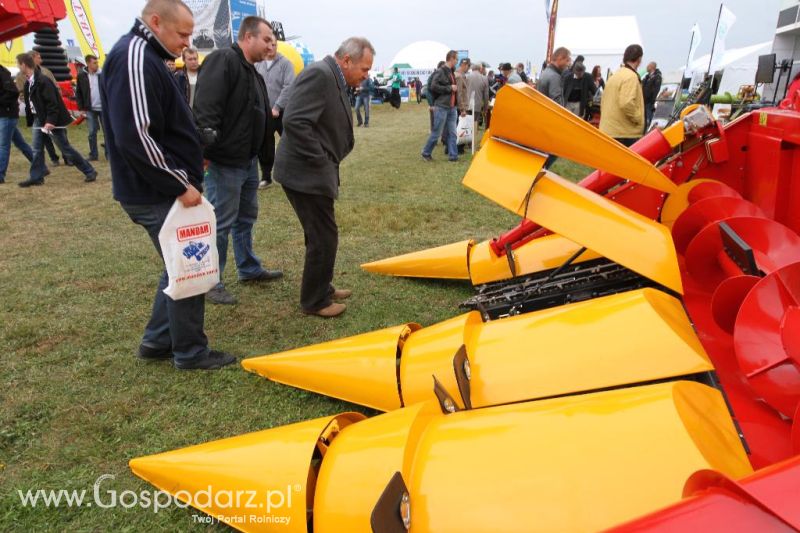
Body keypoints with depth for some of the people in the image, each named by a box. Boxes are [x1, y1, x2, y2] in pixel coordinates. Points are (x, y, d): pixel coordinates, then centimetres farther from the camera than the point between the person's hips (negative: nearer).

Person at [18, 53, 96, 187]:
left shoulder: (43, 81, -19)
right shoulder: (29, 83, 8)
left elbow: (53, 103, -23)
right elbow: (29, 102, 15)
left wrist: (50, 121, -28)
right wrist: (30, 120, 12)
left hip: (51, 121, -8)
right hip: (39, 119, 8)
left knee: (66, 148, -3)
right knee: (37, 149, 7)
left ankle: (90, 171, 6)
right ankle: (36, 177, 14)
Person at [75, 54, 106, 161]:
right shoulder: (81, 75, 1)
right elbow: (78, 93, 6)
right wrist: (81, 108, 1)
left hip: (104, 108, -1)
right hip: (90, 109, 1)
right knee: (92, 132, 4)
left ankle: (108, 153, 12)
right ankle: (93, 155, 12)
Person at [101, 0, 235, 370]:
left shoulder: (145, 56, 16)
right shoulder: (134, 58, -17)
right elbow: (134, 136, -26)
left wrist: (191, 160, 15)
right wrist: (180, 184, -20)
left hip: (163, 188, 10)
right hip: (157, 194, -10)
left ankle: (157, 341, 30)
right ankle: (190, 352, 17)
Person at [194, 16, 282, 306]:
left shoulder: (253, 72, 18)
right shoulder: (222, 60, -15)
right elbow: (206, 107, -25)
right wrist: (204, 148, -30)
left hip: (248, 160, 10)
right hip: (225, 162, -10)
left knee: (246, 217, 20)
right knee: (221, 223, -3)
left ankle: (249, 268, 35)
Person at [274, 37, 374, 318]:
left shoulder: (335, 81, 14)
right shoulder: (319, 74, -17)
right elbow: (295, 122, -26)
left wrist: (329, 164, 9)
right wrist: (321, 162, -19)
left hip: (314, 173, 10)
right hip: (305, 174, -10)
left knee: (321, 234, 18)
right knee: (323, 237, -3)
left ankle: (321, 288, 34)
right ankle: (314, 301, 12)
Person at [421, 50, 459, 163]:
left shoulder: (451, 72, 15)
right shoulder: (440, 72, -11)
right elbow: (434, 86, -21)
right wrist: (449, 88, -17)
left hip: (452, 108, 8)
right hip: (441, 107, -8)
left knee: (452, 133, 6)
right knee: (436, 133, -1)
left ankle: (453, 156, 10)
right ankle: (426, 153, 13)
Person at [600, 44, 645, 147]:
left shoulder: (614, 76, 17)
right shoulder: (631, 76, -11)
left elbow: (604, 104, 20)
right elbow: (626, 104, -24)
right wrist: (638, 119, -11)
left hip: (607, 131, 9)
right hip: (626, 134, -9)